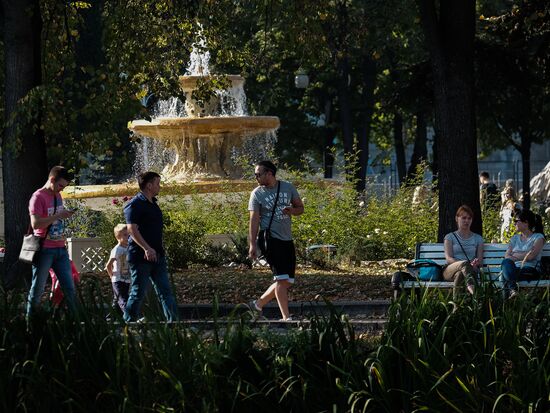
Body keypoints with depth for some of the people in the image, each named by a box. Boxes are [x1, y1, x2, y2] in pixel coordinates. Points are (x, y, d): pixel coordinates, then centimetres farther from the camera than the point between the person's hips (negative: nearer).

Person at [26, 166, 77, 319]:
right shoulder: (38, 197, -11)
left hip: (60, 248, 7)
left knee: (69, 287, 4)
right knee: (38, 289, 0)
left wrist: (66, 215, 11)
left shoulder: (58, 196, 14)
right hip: (45, 250, -7)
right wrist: (58, 216, -23)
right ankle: (30, 320, 8)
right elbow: (35, 223, -23)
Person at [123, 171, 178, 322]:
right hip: (141, 257, -9)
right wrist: (146, 248, -30)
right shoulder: (135, 205, -12)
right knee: (138, 293, -4)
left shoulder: (152, 204, 17)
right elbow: (132, 229, -21)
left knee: (166, 292, 4)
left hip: (156, 256, 9)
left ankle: (173, 321, 4)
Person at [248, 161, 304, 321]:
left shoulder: (288, 187, 7)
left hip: (287, 240, 5)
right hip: (270, 239, -5)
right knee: (282, 278, -14)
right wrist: (252, 244, -14)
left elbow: (300, 208, 15)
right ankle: (286, 317, -13)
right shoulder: (257, 194, -2)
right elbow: (254, 220, -6)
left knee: (287, 282, 6)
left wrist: (292, 211, -9)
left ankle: (258, 304, 21)